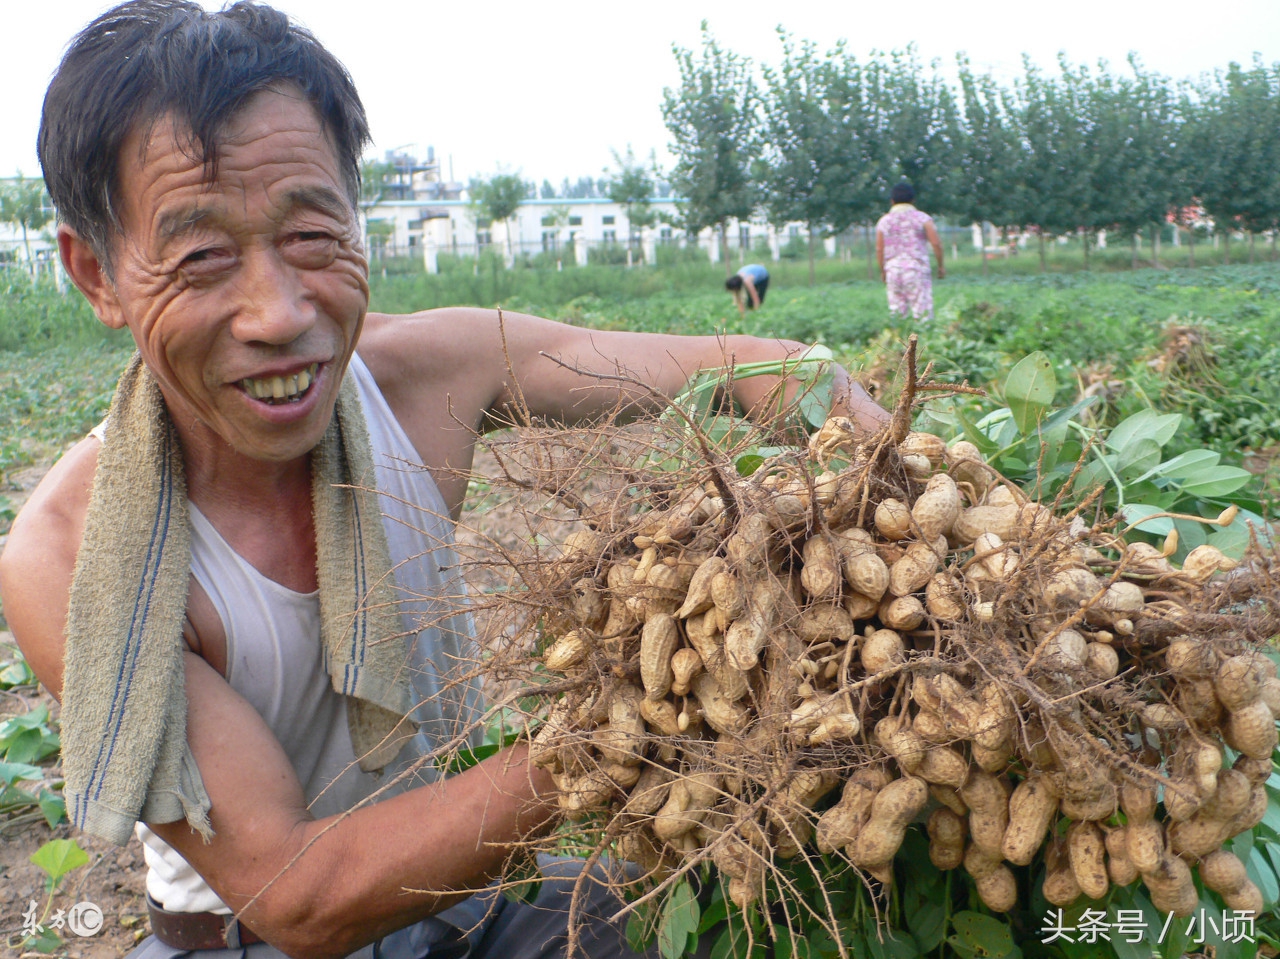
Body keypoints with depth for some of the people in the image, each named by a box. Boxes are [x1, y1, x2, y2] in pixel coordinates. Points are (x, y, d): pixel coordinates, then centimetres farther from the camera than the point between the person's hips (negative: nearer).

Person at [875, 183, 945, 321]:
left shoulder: (884, 221, 6)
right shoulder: (922, 218, 1)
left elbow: (879, 249, 4)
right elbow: (936, 243, -5)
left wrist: (883, 271, 15)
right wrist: (941, 265, 5)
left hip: (893, 272, 3)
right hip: (917, 270, -3)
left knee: (896, 314, 6)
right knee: (923, 314, -1)